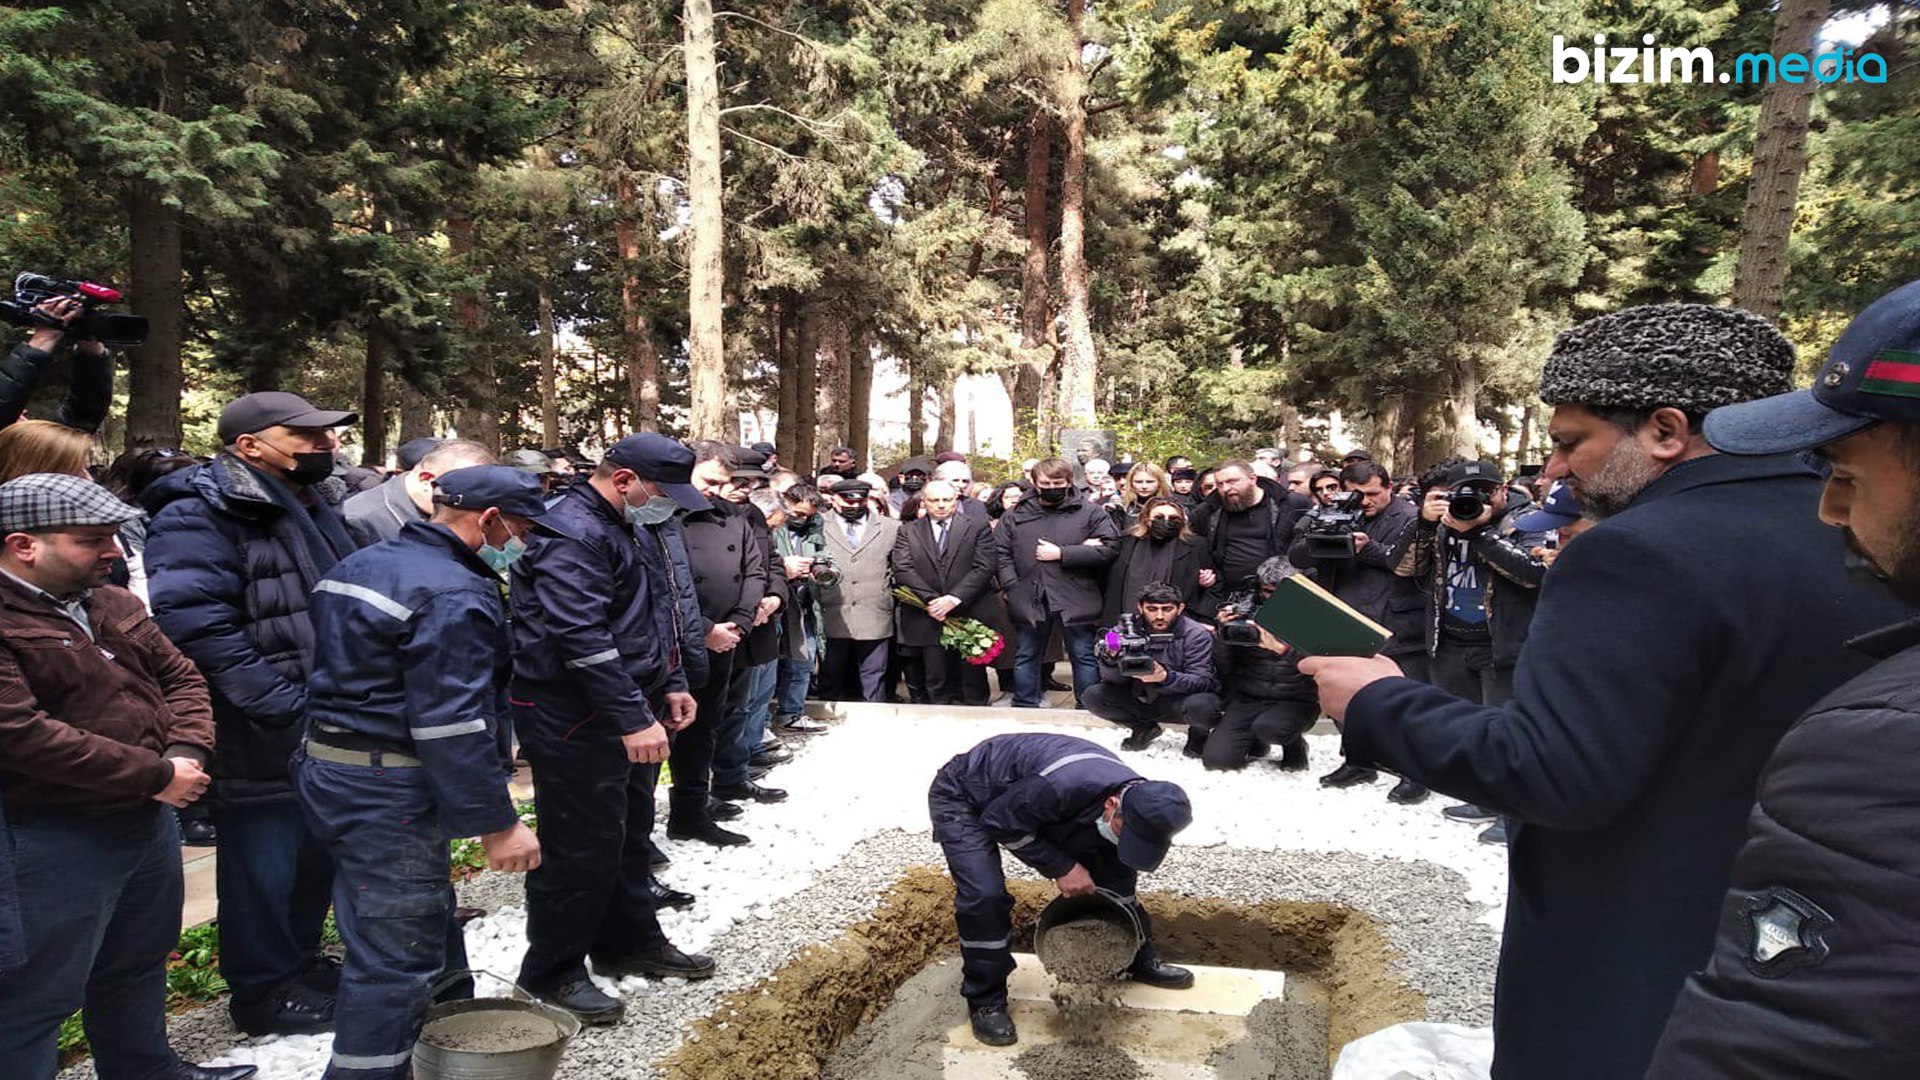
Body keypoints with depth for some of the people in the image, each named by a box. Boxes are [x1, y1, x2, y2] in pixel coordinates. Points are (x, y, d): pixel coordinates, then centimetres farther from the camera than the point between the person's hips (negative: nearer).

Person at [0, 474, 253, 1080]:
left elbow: (179, 676, 13)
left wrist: (187, 752, -7)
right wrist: (156, 776, -20)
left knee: (139, 962, 25)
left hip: (150, 817, 9)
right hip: (54, 839, -9)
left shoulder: (112, 605, 8)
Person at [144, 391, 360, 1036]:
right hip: (263, 744, -8)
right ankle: (262, 993, 24)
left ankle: (300, 963, 38)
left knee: (318, 854, 20)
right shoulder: (200, 518, -16)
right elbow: (194, 624, -26)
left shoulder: (317, 506, 13)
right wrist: (288, 709, -26)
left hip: (330, 734, 9)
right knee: (265, 866, 6)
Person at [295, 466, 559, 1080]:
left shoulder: (362, 564, 12)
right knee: (395, 961, -2)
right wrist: (498, 823, -19)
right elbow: (454, 725, -24)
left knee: (428, 925, 23)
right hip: (388, 794, -11)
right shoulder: (454, 596, -20)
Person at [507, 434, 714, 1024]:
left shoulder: (630, 528, 14)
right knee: (581, 848, -1)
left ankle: (630, 941, 36)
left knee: (630, 832, 20)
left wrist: (669, 685, 16)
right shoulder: (573, 535, -20)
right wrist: (633, 720, -27)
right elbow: (583, 638, -28)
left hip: (628, 713, 10)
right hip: (575, 721, -10)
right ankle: (552, 971, 15)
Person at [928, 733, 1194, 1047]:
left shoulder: (1141, 803, -19)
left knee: (1114, 873, 4)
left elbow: (1115, 881, -3)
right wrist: (1061, 867, -28)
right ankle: (985, 1003, -6)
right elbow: (1000, 822, -28)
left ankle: (1140, 961, 25)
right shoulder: (1063, 786, -45)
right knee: (985, 895, -25)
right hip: (963, 798, -7)